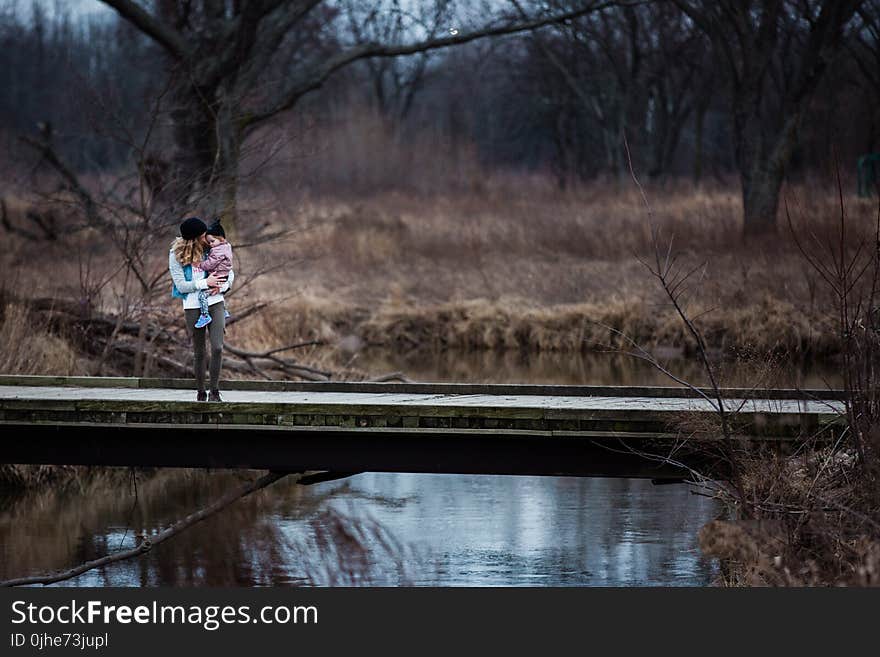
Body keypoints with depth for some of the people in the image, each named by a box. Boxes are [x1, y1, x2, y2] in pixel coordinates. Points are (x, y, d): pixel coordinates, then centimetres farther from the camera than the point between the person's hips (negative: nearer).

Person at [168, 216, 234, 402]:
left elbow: (229, 272, 11)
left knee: (217, 348, -10)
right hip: (193, 307, -2)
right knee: (199, 352, 5)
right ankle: (200, 392, 17)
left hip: (215, 303, 2)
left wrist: (222, 287, -8)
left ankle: (215, 391, -1)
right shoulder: (176, 255, -6)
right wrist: (206, 283, -16)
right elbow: (181, 285, -10)